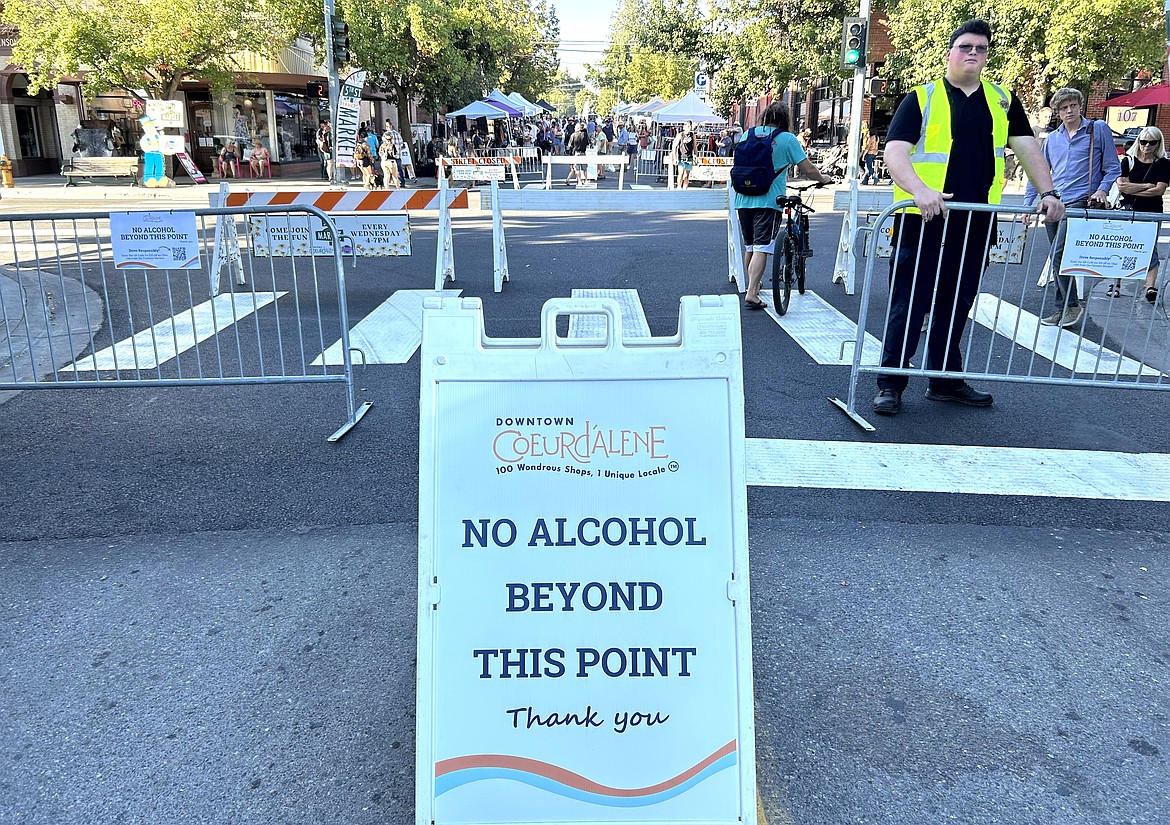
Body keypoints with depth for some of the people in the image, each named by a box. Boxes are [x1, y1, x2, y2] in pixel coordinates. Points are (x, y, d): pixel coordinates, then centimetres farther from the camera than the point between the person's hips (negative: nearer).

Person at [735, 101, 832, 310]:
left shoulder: (748, 134, 10)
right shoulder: (787, 138, -2)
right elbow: (808, 170, -2)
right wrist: (823, 179, 19)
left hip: (743, 199, 5)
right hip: (768, 201, -5)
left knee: (749, 246, 18)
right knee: (762, 247, -6)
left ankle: (753, 285, 34)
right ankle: (751, 294, -15)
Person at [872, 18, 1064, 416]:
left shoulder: (1003, 100, 14)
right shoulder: (922, 98, -2)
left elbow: (1027, 147, 16)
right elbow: (895, 152, -13)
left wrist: (1048, 193, 4)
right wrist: (920, 190, -30)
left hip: (975, 224, 5)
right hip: (924, 221, -5)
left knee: (956, 306, 13)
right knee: (909, 305, -2)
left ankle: (945, 380, 24)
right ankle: (890, 384, 6)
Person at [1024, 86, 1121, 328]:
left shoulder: (1098, 129, 5)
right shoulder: (1052, 139, 17)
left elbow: (1113, 167, 6)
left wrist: (1102, 189, -11)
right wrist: (1028, 203, 12)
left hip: (1081, 202, -5)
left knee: (1058, 255, -18)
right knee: (1059, 260, 8)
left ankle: (1071, 306, -7)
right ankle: (1063, 310, 16)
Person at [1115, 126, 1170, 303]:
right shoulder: (1128, 161, 7)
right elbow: (1121, 186, -5)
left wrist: (1132, 189, -9)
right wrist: (1147, 186, -8)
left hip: (1151, 213, -1)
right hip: (1127, 211, 1)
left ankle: (1151, 287, -12)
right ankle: (1116, 283, 8)